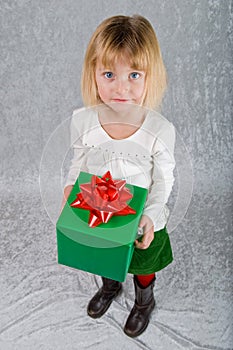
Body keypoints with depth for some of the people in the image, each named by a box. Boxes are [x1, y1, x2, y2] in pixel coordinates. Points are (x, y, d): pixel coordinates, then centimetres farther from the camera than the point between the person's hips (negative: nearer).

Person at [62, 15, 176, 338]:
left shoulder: (160, 130, -27)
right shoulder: (83, 121, -20)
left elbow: (163, 181, -15)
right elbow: (79, 163, -3)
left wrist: (150, 215, -27)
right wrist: (71, 187, -19)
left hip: (142, 220, -2)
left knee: (142, 267, 26)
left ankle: (145, 301, 60)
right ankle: (110, 286, 67)